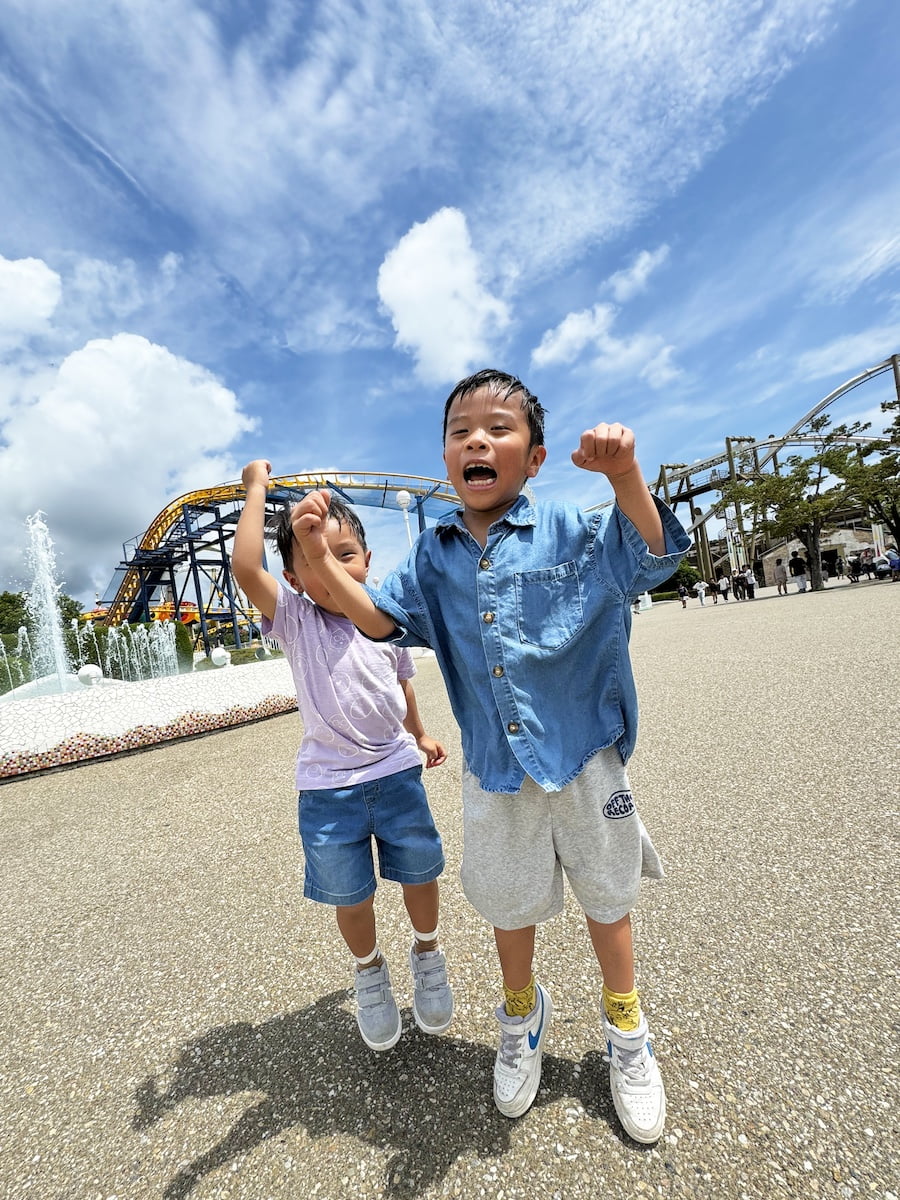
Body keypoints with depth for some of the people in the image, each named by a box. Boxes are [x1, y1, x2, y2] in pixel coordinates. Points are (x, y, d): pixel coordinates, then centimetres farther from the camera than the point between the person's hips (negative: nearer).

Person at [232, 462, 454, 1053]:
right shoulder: (293, 619, -11)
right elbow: (245, 566, -28)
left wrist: (419, 734, 23)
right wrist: (258, 488, -19)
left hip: (398, 772, 2)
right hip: (328, 787, -1)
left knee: (421, 874, 18)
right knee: (351, 897, 16)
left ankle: (428, 952, 50)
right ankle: (370, 971, 49)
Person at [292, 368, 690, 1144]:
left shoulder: (569, 531, -9)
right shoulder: (433, 555, 0)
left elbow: (652, 560, -15)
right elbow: (382, 619, -2)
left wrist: (626, 479, -34)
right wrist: (321, 560, -16)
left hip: (583, 754, -1)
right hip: (495, 768, 2)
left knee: (605, 896, 19)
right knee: (510, 904, 22)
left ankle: (626, 1031, 50)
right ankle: (522, 1014, 54)